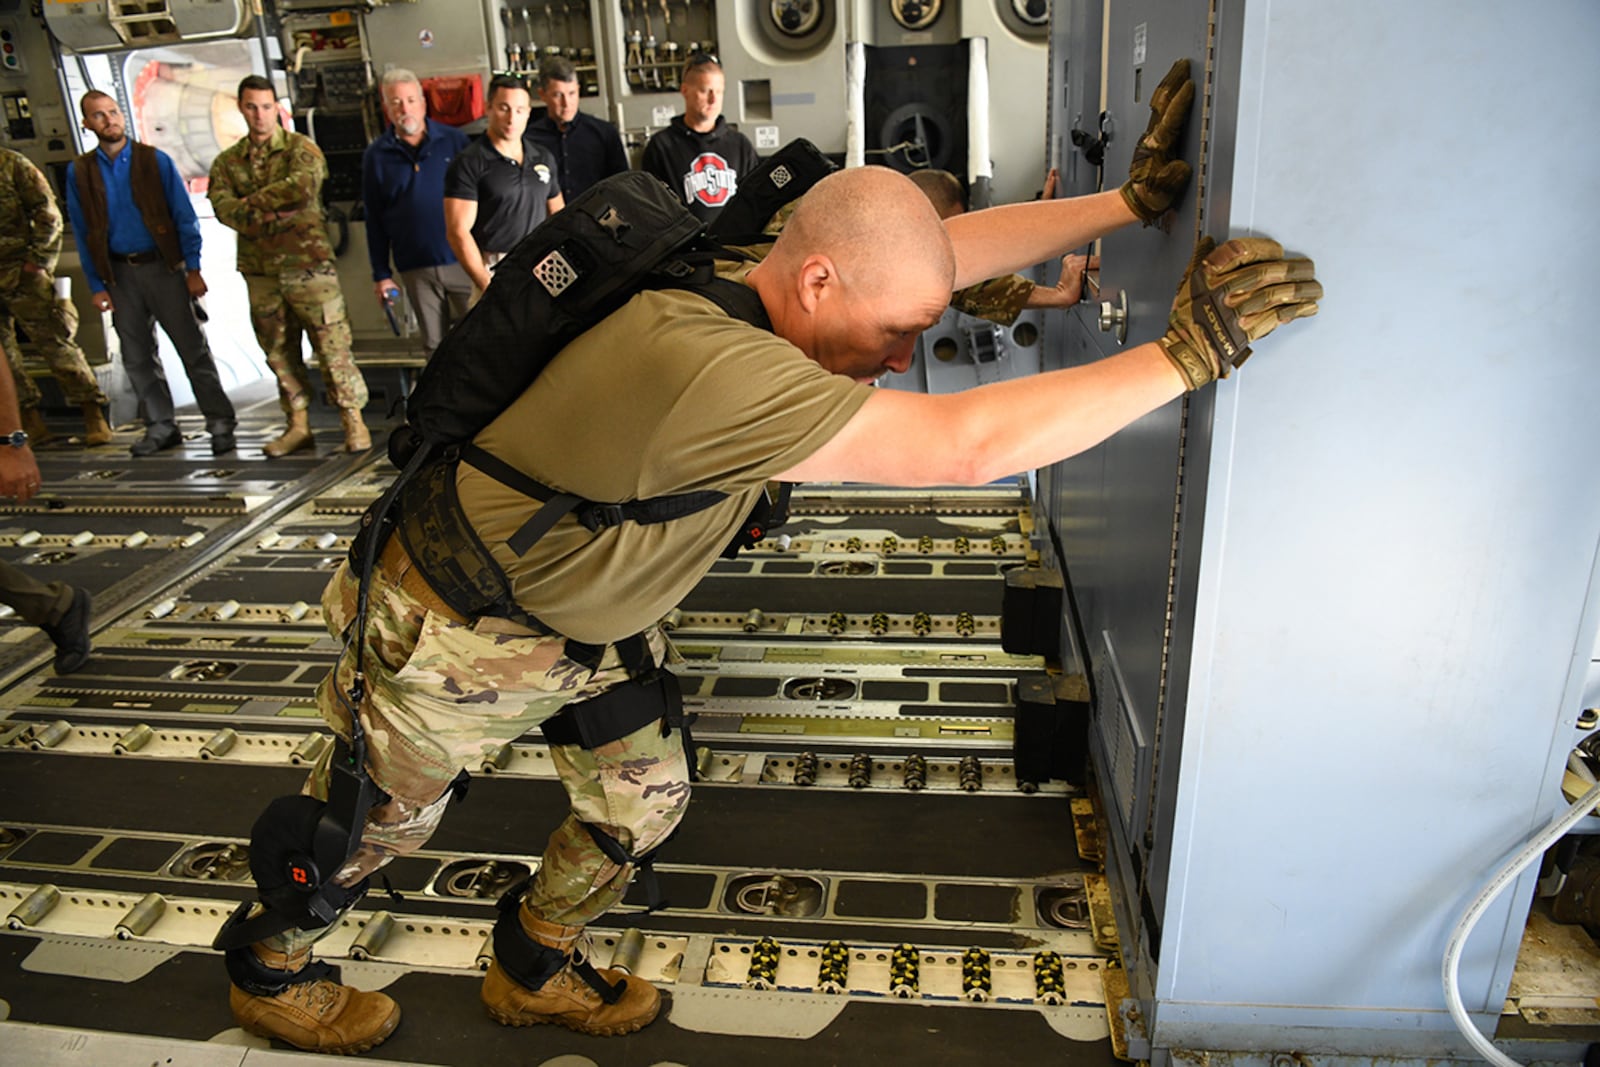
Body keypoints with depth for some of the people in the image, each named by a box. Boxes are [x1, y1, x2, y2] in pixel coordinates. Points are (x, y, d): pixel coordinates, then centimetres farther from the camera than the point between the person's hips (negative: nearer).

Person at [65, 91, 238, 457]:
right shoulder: (79, 172, 5)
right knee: (137, 356, 7)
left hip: (163, 266, -3)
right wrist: (96, 285, 2)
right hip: (119, 273, 3)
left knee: (193, 348, -3)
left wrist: (193, 268, -8)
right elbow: (82, 232, 7)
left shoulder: (156, 160, 0)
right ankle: (160, 427, 17)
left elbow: (185, 217, -2)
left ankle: (220, 423, 2)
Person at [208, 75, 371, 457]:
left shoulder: (301, 148, 2)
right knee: (279, 351, 8)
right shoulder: (226, 161, 14)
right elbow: (222, 206, -1)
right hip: (260, 271, 5)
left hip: (307, 263, -4)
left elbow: (304, 183, -19)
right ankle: (298, 425, 17)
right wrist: (264, 215, -18)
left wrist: (252, 202, -10)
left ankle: (353, 421, 1)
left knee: (331, 344, -6)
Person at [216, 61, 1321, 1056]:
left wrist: (1131, 199, -12)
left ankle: (534, 971, 39)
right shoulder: (703, 366, -42)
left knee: (642, 800, 12)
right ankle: (270, 969, 49)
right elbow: (966, 445, -43)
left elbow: (956, 246, -6)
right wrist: (1189, 354, -36)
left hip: (588, 622, 7)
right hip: (457, 638, -7)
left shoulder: (763, 293, -14)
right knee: (378, 820, 17)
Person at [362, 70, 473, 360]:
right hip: (416, 269, 1)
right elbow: (374, 220, 8)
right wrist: (381, 274, 6)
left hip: (463, 260, -1)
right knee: (436, 345, 8)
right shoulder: (376, 155, 6)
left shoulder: (455, 140, 2)